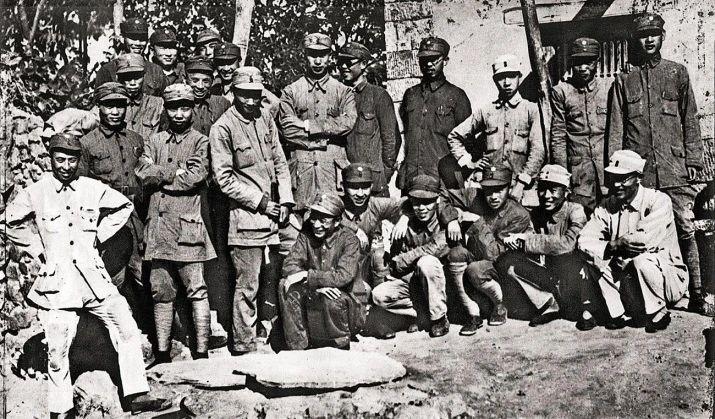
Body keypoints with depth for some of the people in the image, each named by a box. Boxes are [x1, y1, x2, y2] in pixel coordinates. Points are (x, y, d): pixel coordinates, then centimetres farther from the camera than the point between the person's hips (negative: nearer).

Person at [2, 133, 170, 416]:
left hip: (95, 280, 3)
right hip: (58, 285, -2)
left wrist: (99, 235, 9)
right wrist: (39, 250, 5)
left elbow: (124, 207, 17)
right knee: (57, 353, 1)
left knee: (128, 332, -1)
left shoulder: (94, 189, 3)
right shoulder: (34, 194, -3)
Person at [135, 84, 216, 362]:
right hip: (158, 227, 4)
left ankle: (202, 353, 2)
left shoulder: (200, 141, 6)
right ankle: (162, 354, 16)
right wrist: (176, 172, -7)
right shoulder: (155, 141, 17)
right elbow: (143, 171, 1)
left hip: (187, 225, -4)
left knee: (196, 291, -3)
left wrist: (160, 177, -2)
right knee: (161, 293, 8)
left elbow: (195, 177, -10)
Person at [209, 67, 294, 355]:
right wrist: (260, 202, -10)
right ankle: (243, 348, 6)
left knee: (273, 280, 15)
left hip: (273, 213, 6)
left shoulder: (265, 118, 10)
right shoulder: (223, 128, -8)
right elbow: (224, 179, -10)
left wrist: (285, 200, 3)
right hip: (246, 217, -6)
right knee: (247, 286, -4)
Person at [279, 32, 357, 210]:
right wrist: (328, 131, -6)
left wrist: (309, 125, -7)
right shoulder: (290, 91, 11)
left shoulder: (343, 91, 11)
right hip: (301, 164, 0)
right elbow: (287, 128, -2)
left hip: (334, 165, 0)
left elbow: (348, 122, -6)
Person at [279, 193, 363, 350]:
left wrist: (307, 275, -26)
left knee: (331, 301, -36)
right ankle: (297, 349, -14)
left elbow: (344, 277, -24)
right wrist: (317, 285, -27)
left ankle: (341, 348, -7)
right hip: (312, 296, 4)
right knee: (287, 287, -22)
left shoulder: (349, 241, -12)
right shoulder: (306, 236, 0)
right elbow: (289, 265, -11)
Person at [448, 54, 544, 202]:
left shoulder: (531, 110, 5)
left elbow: (537, 151, -4)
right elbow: (454, 137, 20)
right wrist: (469, 163, 8)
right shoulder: (485, 112, 12)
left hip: (517, 186, -1)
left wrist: (521, 184, -12)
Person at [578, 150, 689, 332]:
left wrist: (614, 244, -14)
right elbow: (584, 241, -9)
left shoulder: (658, 201, -15)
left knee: (642, 260, -34)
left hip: (667, 275, -5)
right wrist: (611, 248, -26)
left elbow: (645, 240, -31)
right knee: (594, 258, -14)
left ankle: (659, 315, -10)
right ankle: (616, 315, -6)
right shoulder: (607, 206, 1)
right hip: (626, 279, 5)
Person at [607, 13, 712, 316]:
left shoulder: (677, 73, 11)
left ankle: (697, 295, 3)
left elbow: (691, 121, 9)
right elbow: (616, 128, 8)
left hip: (674, 169, -1)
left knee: (685, 230, -4)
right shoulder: (624, 80, 12)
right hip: (638, 171, 1)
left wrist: (693, 160, 1)